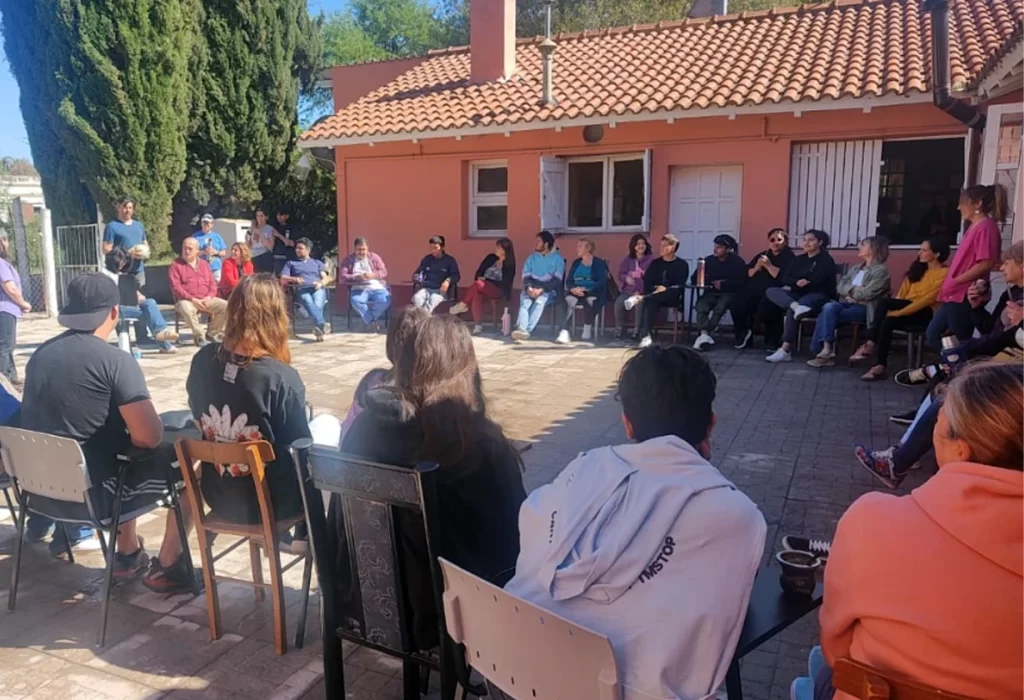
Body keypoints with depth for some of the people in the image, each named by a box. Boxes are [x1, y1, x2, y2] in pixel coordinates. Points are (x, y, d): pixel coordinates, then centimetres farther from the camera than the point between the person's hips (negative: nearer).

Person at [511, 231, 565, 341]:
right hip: (532, 289, 3)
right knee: (524, 299, -31)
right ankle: (521, 329, -51)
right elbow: (526, 277, 7)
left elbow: (557, 280, -7)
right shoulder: (531, 257, 16)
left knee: (540, 300, -36)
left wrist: (541, 289, -21)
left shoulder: (557, 258, 3)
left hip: (549, 290, -3)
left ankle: (527, 330, -47)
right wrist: (529, 288, -16)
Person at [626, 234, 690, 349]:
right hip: (653, 295, 1)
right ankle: (645, 336, -47)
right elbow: (647, 282, 7)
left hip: (672, 297, -1)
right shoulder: (655, 263, 16)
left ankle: (641, 298, -47)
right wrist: (656, 289, -13)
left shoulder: (682, 264, 8)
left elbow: (680, 285, -4)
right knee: (650, 302, -35)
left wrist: (665, 289, -18)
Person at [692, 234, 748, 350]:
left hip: (728, 294, -2)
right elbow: (694, 279, 8)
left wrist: (723, 284, -14)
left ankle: (704, 334, -38)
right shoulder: (709, 260, 9)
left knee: (720, 307, -36)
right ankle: (705, 334, -48)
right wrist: (712, 282, -6)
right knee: (700, 306, -31)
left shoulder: (737, 262, 1)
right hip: (711, 293, 3)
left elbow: (742, 282, -9)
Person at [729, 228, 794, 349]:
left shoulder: (789, 257, 5)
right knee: (736, 304, -22)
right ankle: (743, 335, 0)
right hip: (754, 290, 5)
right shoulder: (762, 255, 25)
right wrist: (757, 267, -3)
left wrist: (768, 265, -12)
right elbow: (747, 274, 16)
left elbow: (783, 278, -12)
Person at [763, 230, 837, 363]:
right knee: (771, 291, -20)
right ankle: (796, 306, -50)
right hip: (798, 295, 7)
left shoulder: (826, 260, 1)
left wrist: (793, 286, -6)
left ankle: (786, 350, -39)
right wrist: (797, 282, -16)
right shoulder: (799, 259, 20)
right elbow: (785, 278, 6)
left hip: (819, 296, -6)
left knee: (791, 310, -36)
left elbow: (816, 281, -13)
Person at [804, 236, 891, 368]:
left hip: (865, 308, -6)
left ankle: (826, 351, -19)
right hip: (849, 304, 7)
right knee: (829, 307, -27)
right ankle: (825, 350, -28)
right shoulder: (855, 268, 22)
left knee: (827, 314, -27)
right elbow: (840, 287, 10)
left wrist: (850, 291, 0)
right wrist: (854, 290, -8)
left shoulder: (881, 270, -2)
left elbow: (867, 293, -14)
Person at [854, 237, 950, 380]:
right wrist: (892, 309, -9)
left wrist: (899, 312, -23)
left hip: (926, 313, -6)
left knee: (884, 302, -28)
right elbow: (902, 293, 9)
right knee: (887, 321, -28)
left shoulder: (944, 274, -7)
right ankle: (880, 366, -27)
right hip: (907, 309, 6)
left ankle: (871, 345, -21)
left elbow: (927, 300, -17)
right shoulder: (918, 268, 16)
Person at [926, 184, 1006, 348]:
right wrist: (951, 284, 11)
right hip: (955, 295, 10)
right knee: (932, 334, 13)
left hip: (964, 296, -10)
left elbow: (986, 264, -21)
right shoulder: (974, 226, 17)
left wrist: (955, 281, -16)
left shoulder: (985, 227, -13)